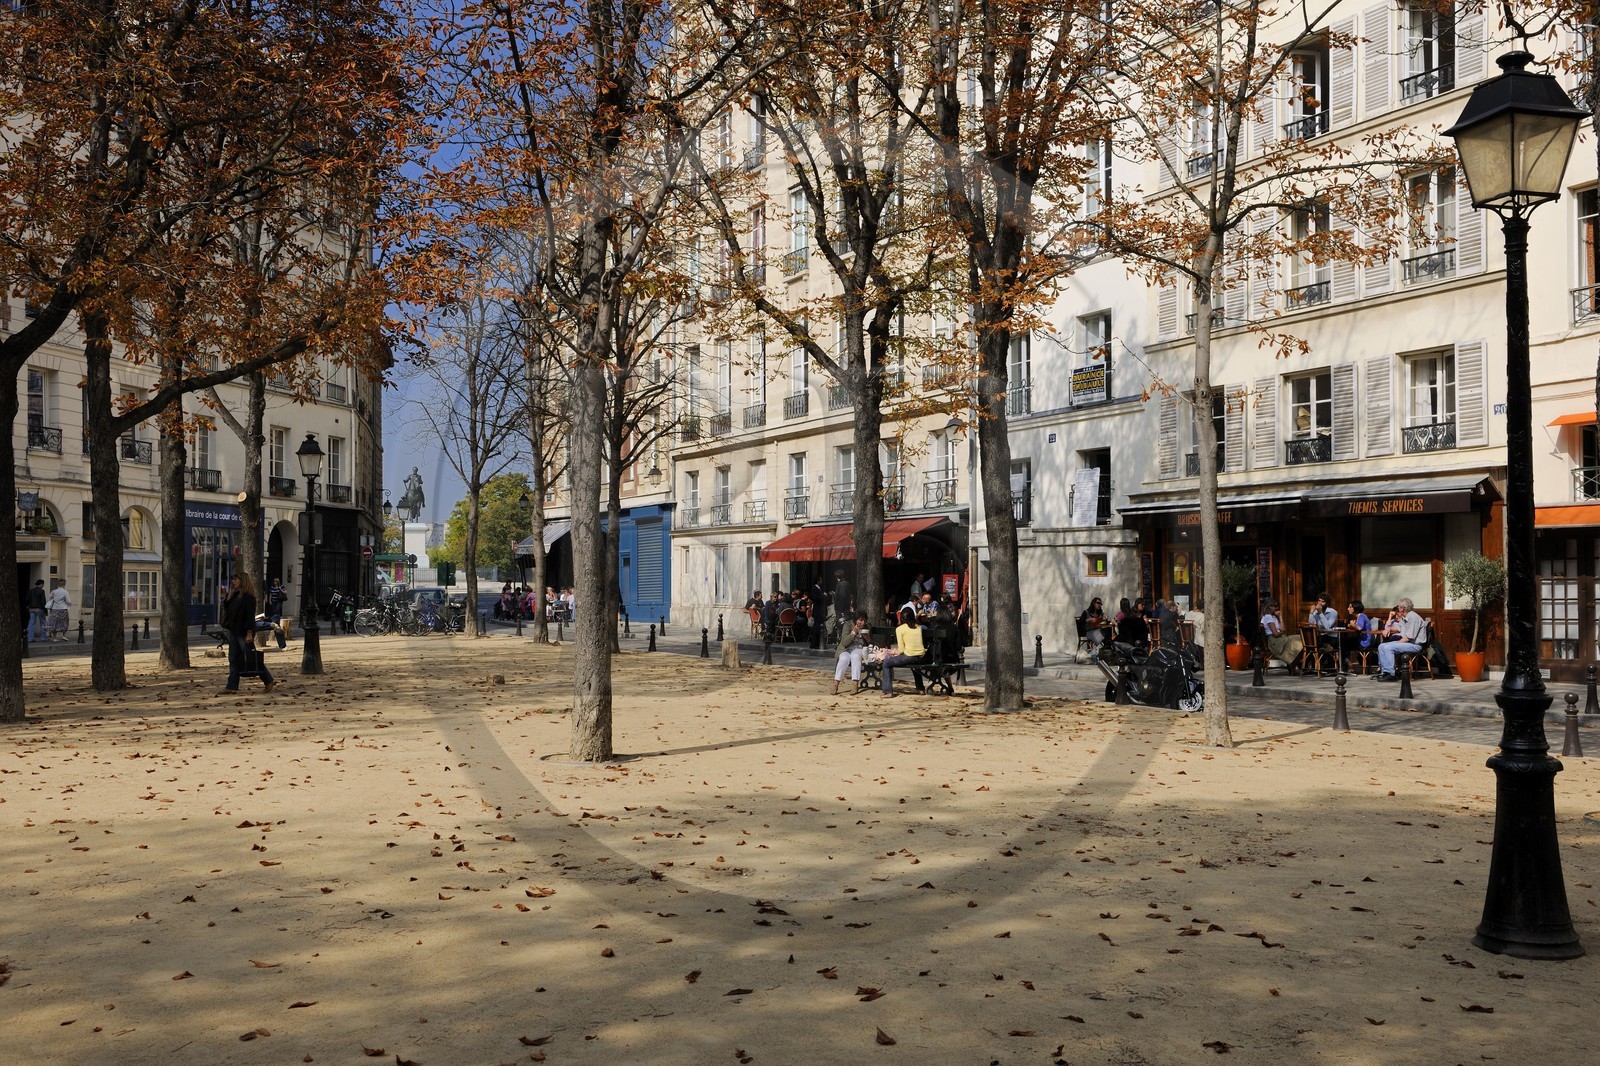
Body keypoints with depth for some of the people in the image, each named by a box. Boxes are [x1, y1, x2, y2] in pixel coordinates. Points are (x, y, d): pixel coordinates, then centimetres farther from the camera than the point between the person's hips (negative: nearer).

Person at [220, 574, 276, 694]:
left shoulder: (248, 596, -14)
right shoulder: (236, 595, 13)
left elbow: (250, 615, -18)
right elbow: (227, 607, 12)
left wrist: (249, 633, -23)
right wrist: (230, 594, 7)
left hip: (244, 633, -9)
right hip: (233, 631, 9)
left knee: (251, 658, -3)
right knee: (233, 660, 7)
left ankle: (269, 681, 8)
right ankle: (231, 687, 8)